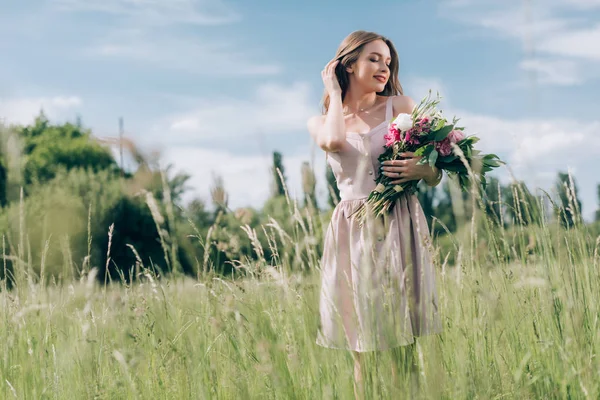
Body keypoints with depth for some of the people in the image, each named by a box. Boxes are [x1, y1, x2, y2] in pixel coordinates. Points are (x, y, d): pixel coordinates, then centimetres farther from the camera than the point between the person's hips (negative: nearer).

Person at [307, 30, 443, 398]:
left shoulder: (400, 106, 6)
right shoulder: (321, 122, 10)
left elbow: (435, 175, 5)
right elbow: (334, 141, -16)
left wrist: (420, 169, -19)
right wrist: (334, 90, 0)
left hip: (398, 227, -1)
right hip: (351, 232, 1)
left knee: (402, 349, -1)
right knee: (361, 352, 4)